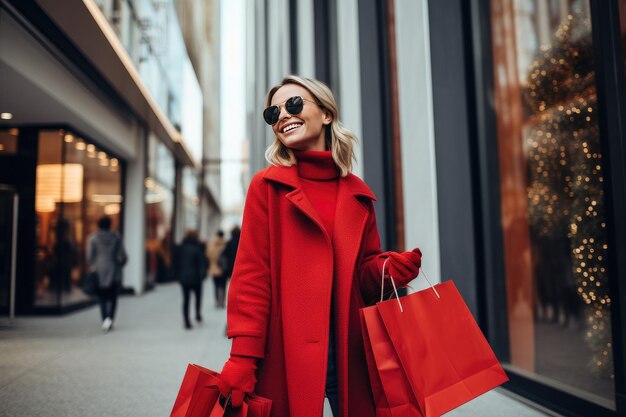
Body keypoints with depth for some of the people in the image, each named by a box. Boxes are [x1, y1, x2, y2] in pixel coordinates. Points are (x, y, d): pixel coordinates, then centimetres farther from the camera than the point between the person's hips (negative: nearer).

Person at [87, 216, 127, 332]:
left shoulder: (93, 238, -3)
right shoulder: (116, 238, -1)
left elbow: (89, 256, -6)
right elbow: (123, 256, 0)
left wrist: (91, 267, 11)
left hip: (99, 271, 0)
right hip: (114, 271, 0)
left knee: (102, 298, 8)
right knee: (113, 297, 8)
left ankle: (105, 320, -1)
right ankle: (110, 318, -12)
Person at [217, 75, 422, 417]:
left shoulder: (357, 194, 9)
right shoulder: (267, 186, 0)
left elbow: (364, 269, 13)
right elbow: (252, 274, -5)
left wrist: (389, 268, -9)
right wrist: (243, 356, -12)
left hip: (350, 349, 3)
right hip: (287, 353, -3)